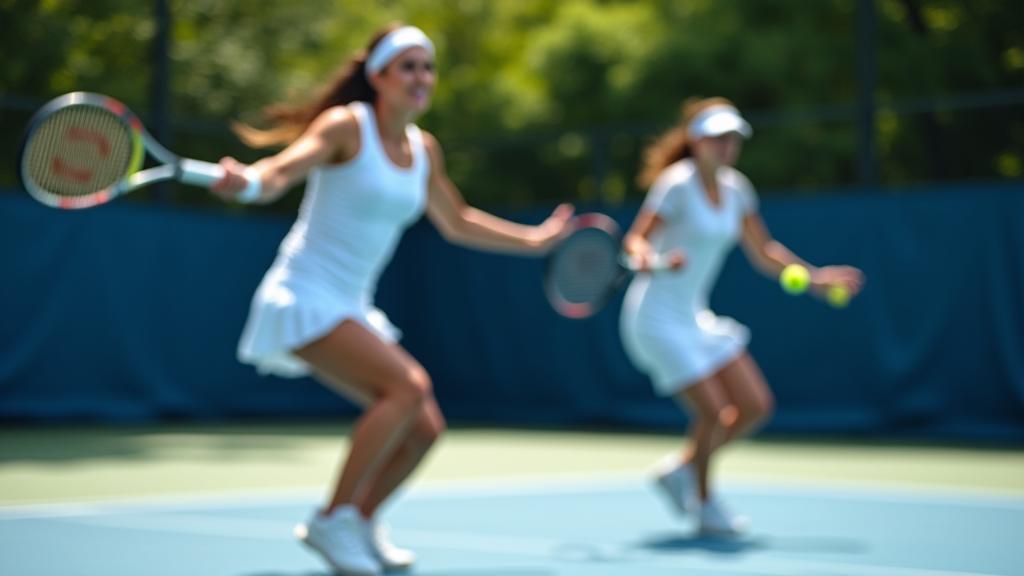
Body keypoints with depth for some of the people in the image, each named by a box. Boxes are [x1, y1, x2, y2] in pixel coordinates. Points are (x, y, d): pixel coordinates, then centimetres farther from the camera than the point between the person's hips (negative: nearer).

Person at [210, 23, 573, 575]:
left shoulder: (424, 149, 9)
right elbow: (278, 172, -25)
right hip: (304, 297, -8)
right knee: (408, 385, -25)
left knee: (424, 427, 3)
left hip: (350, 309, 8)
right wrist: (245, 179, -47)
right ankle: (333, 519, -14)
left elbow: (456, 223, 24)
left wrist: (532, 239, 26)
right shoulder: (347, 126, -11)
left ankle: (360, 523, 24)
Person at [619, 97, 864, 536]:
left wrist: (814, 277, 7)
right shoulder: (678, 184, -15)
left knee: (755, 407, 4)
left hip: (695, 315, 8)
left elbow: (764, 252, 15)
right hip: (656, 315, -8)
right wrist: (650, 258, -40)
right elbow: (634, 241, -18)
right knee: (713, 413, -12)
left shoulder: (735, 188, 6)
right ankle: (703, 502, 14)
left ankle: (681, 469, 22)